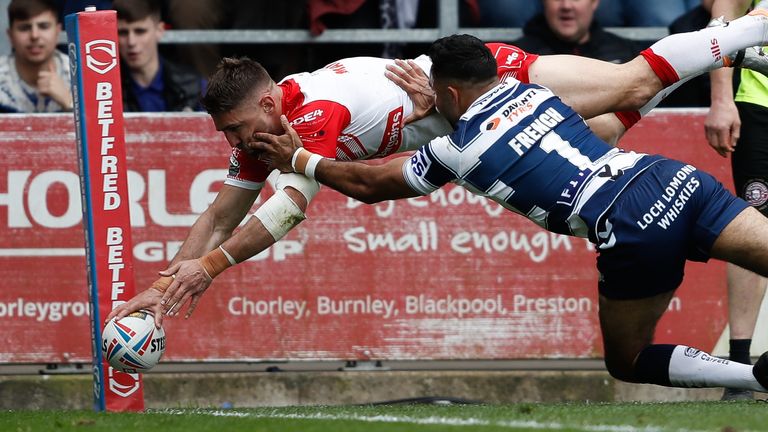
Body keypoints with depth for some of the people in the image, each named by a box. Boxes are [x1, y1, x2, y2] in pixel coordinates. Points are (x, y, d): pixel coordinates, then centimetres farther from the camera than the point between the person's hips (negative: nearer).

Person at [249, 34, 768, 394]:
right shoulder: (530, 90, 22)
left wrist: (298, 160, 38)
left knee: (627, 361, 11)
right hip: (679, 178, 6)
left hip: (633, 229, -6)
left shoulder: (456, 151, 7)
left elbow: (368, 184, 23)